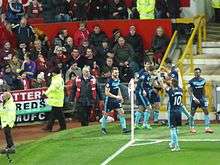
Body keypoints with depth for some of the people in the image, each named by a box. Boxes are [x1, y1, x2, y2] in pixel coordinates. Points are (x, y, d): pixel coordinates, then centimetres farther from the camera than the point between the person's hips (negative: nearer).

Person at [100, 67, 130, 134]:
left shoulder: (118, 80, 2)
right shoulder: (109, 82, -20)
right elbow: (106, 92, -23)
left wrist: (120, 96, 12)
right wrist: (115, 97, -23)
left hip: (116, 100, 6)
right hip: (109, 100, -6)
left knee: (121, 112, -5)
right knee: (106, 114, 7)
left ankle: (124, 128, -4)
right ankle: (103, 128, 26)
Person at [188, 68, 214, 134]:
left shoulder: (203, 80, 5)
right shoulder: (191, 81, -9)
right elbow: (190, 91, -11)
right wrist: (194, 98, -20)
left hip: (201, 98, 4)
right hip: (194, 99, -4)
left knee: (206, 111, -5)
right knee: (193, 112, 2)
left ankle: (207, 128, -5)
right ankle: (192, 128, 15)